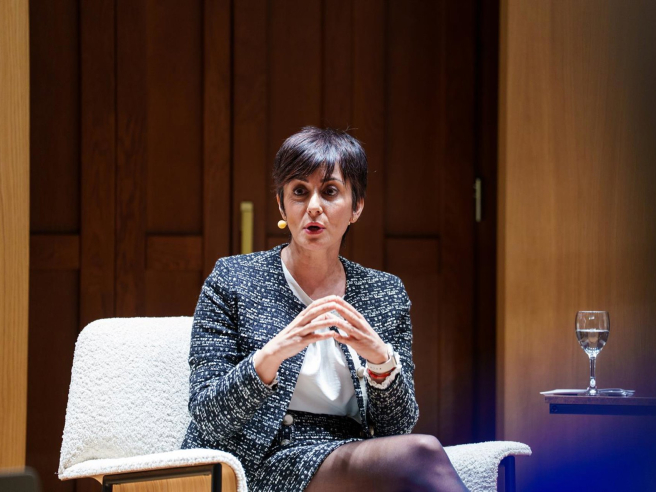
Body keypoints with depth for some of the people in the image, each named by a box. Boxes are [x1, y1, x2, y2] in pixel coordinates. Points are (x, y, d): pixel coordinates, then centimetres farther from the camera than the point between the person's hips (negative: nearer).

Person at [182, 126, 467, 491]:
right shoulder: (232, 281, 3)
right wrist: (271, 355, -22)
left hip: (356, 461, 4)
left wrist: (382, 361, -14)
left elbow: (399, 426, 7)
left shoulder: (387, 293, 13)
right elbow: (207, 418, -5)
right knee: (421, 453, -30)